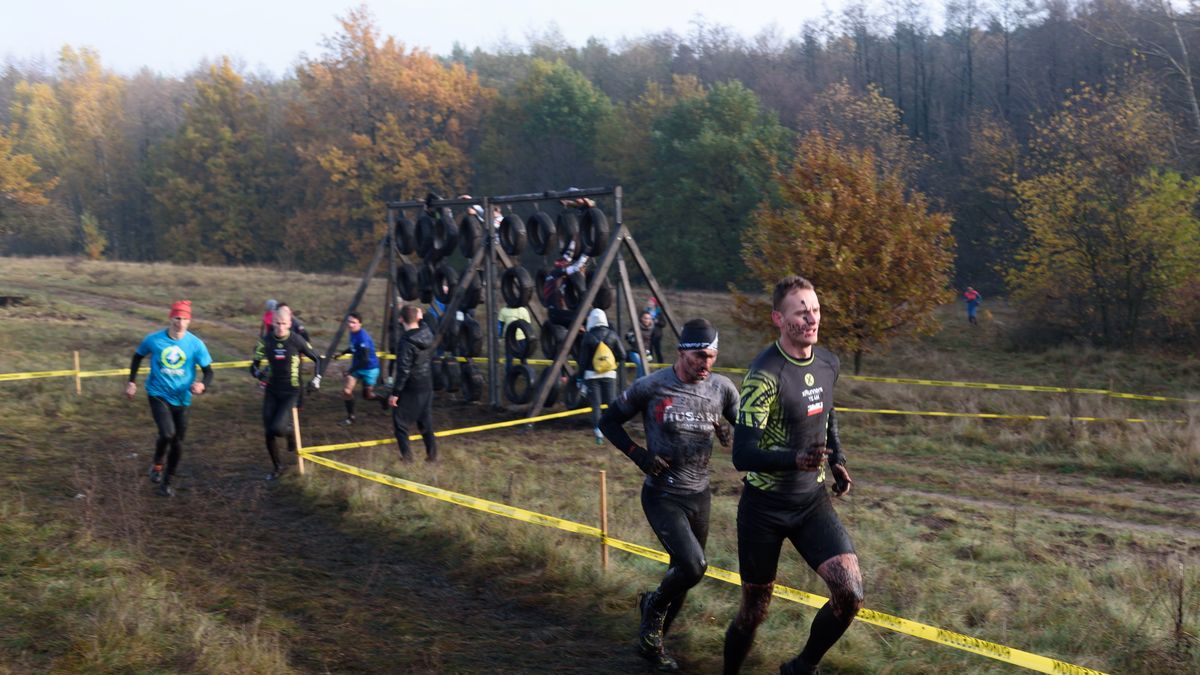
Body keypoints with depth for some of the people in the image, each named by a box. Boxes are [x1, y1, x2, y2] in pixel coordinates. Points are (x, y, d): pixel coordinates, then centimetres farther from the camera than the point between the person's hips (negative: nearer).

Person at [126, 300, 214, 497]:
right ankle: (157, 464, 8)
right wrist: (132, 381, 8)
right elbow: (138, 356, 11)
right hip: (159, 395, -2)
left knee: (178, 443, 8)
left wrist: (203, 385, -25)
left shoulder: (195, 344, -10)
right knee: (167, 433, -23)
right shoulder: (154, 340, -9)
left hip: (181, 399, 2)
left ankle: (167, 482, 30)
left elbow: (208, 370, -4)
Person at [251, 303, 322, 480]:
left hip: (291, 392, -3)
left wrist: (317, 378, -8)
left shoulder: (296, 340, -10)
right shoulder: (266, 341, -5)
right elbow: (254, 365, -1)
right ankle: (277, 467, 23)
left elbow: (317, 359, 2)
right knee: (268, 432, 2)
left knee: (278, 428, -21)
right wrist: (259, 373, -22)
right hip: (271, 391, 3)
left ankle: (290, 433, 17)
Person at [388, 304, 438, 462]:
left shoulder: (407, 341, -22)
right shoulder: (427, 334, -3)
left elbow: (403, 370, -22)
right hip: (426, 385, 7)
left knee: (400, 422, 8)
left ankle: (407, 456, 8)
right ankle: (432, 454, 19)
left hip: (410, 389, -7)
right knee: (426, 421, 16)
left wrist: (395, 393, -16)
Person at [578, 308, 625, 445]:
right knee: (612, 403, 7)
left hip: (592, 375, -2)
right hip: (610, 374, 2)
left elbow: (583, 360, -5)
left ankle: (598, 433, -4)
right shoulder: (612, 335, -2)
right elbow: (622, 356, -2)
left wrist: (581, 376, 9)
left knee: (596, 405, 1)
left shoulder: (588, 336, -8)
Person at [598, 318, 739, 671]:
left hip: (700, 496, 5)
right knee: (693, 566, -20)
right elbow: (608, 421, -2)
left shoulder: (722, 388, -3)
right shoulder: (651, 387, -13)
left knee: (685, 571, 14)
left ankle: (653, 639, 41)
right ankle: (655, 607, 12)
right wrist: (638, 455, -14)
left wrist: (733, 436, -15)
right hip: (663, 495, -4)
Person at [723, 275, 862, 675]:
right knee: (755, 609, 6)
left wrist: (836, 459, 8)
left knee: (850, 594, -11)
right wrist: (794, 459, -40)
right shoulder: (765, 374, -20)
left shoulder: (828, 364, 1)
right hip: (765, 507, -5)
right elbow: (742, 455, -24)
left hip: (813, 500, 5)